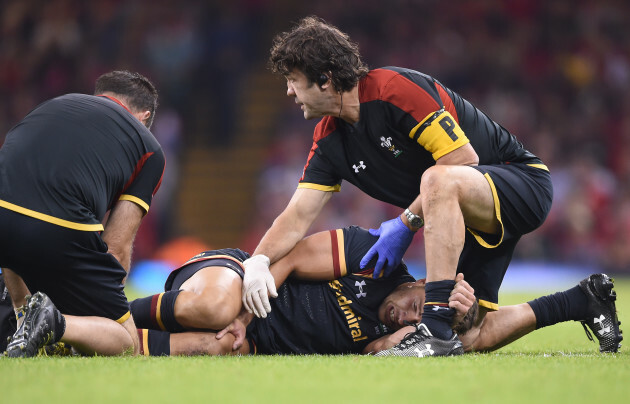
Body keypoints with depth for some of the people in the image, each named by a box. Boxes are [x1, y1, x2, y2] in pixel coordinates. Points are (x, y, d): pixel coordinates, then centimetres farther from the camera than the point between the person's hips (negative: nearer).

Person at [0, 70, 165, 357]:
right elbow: (117, 247, 13)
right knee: (126, 343, 12)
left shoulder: (55, 103, 33)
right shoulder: (149, 149, 22)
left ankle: (24, 315, 26)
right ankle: (56, 323, -17)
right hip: (58, 233, -5)